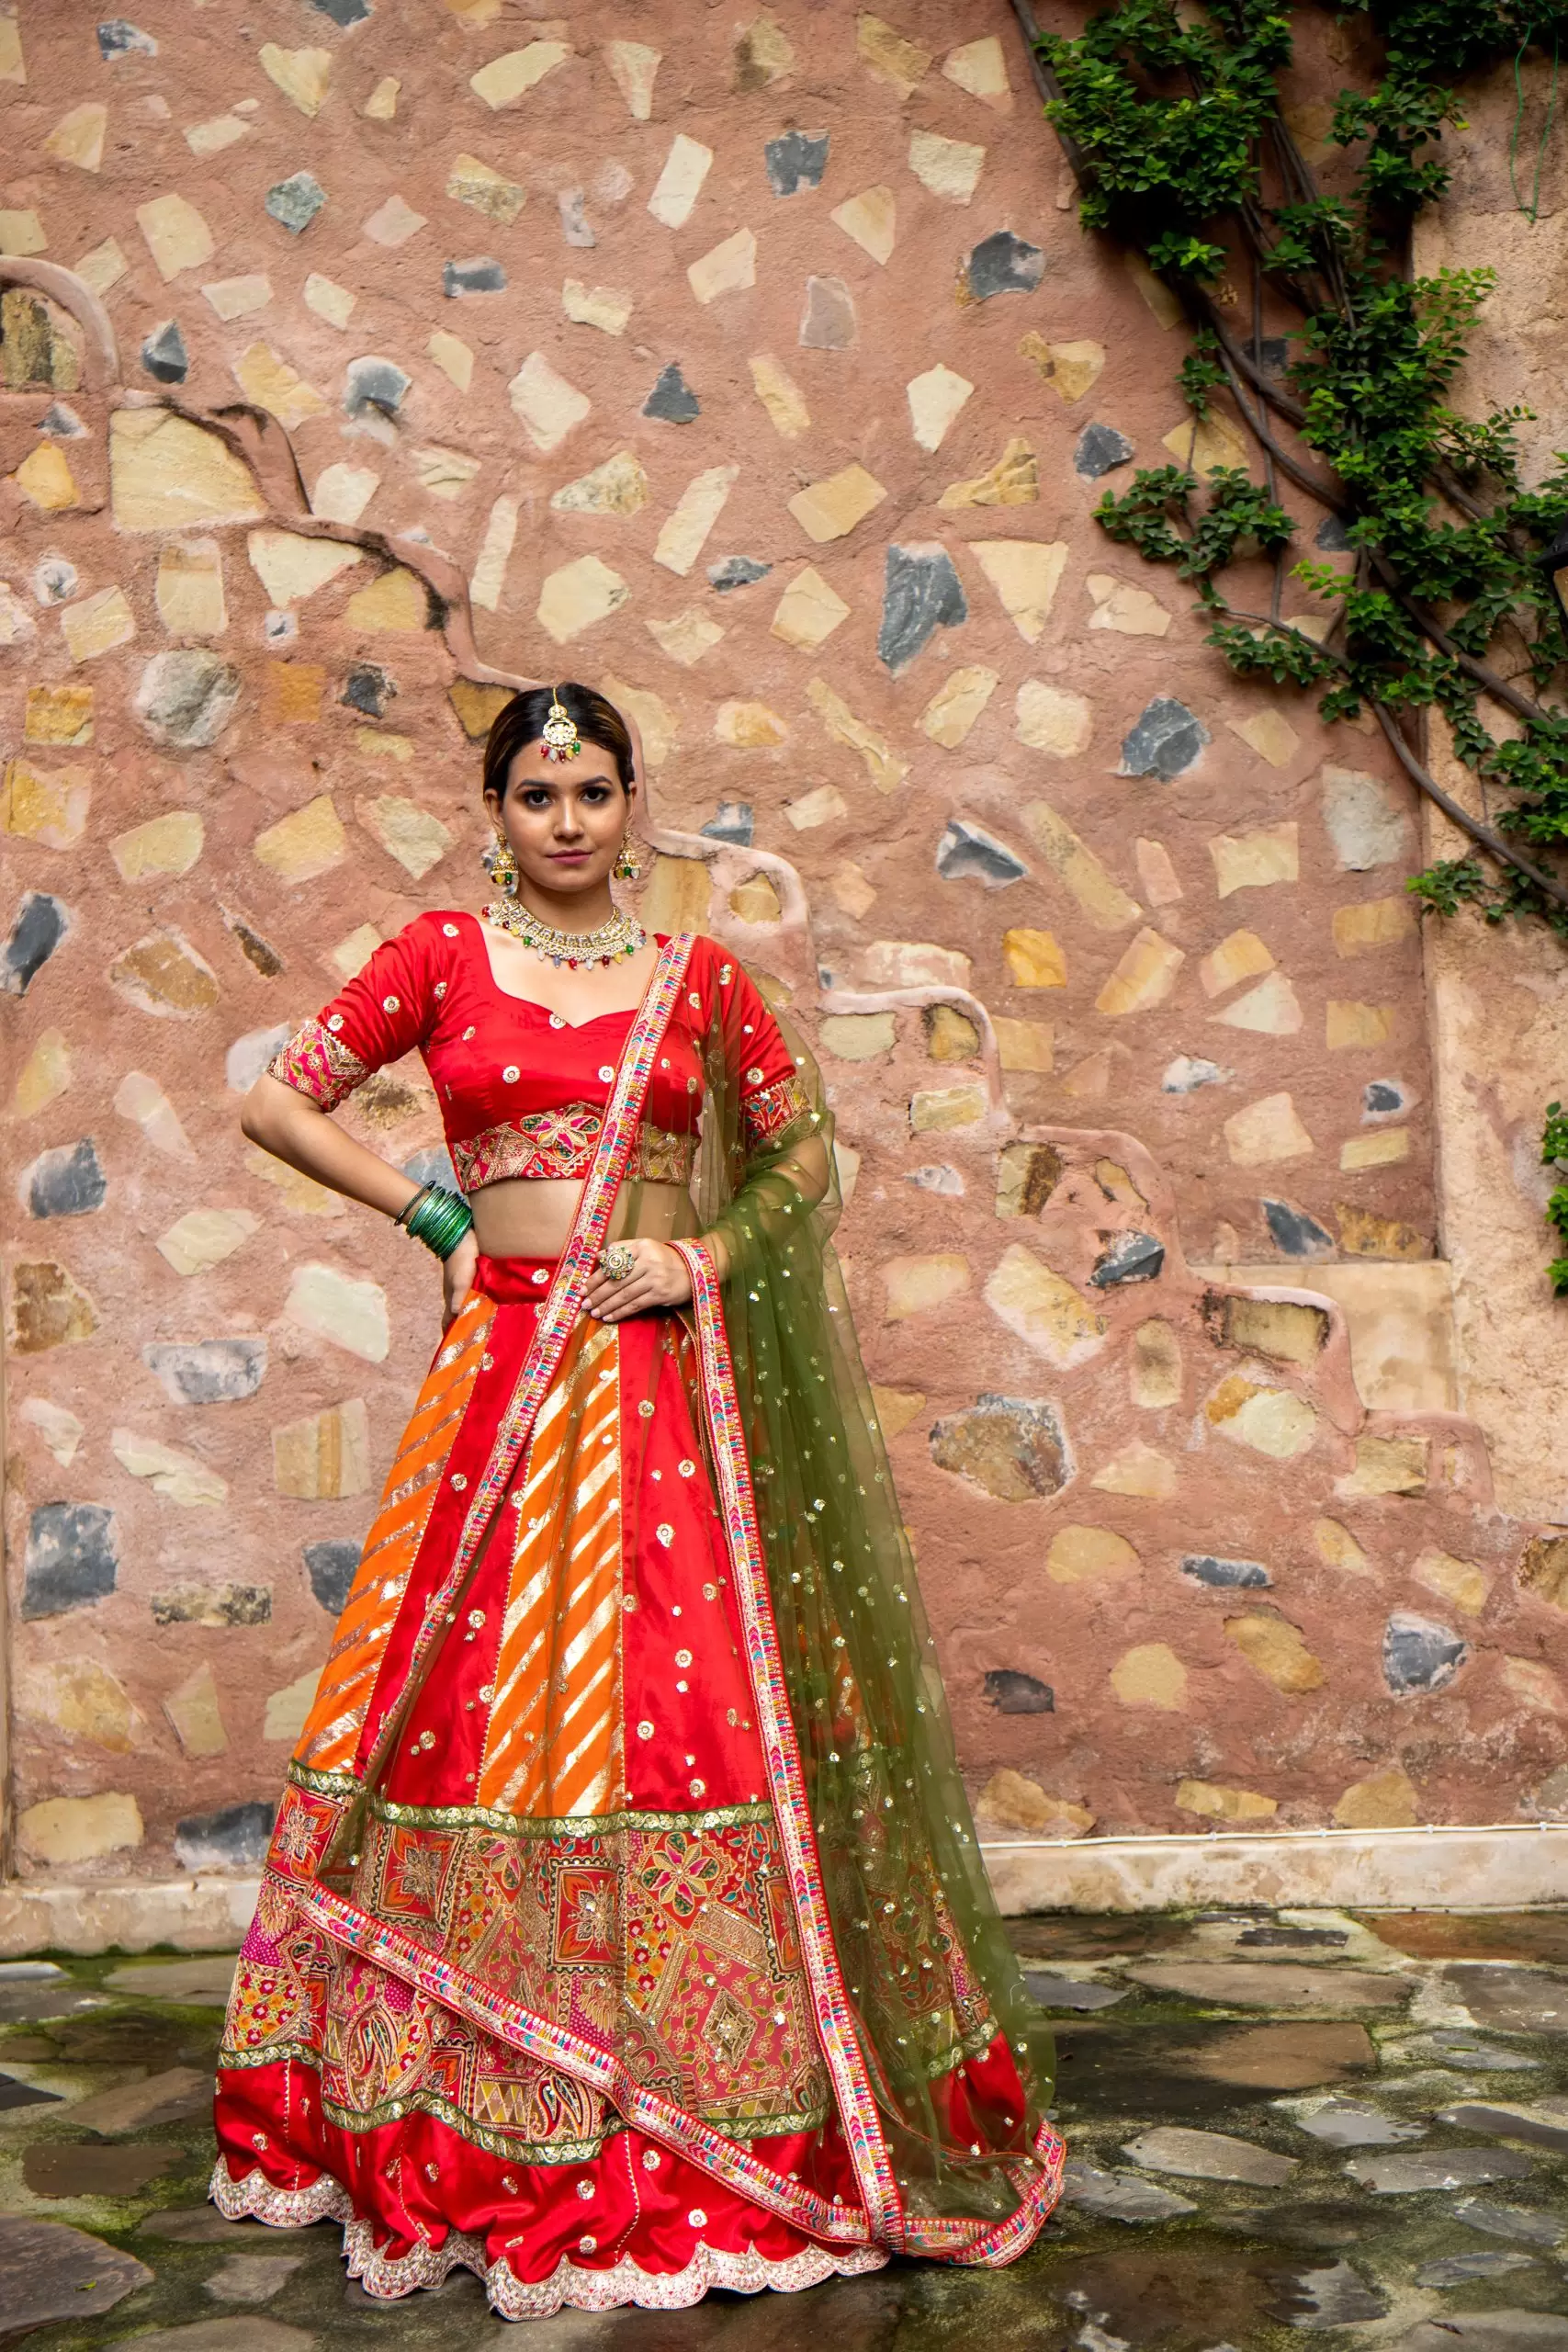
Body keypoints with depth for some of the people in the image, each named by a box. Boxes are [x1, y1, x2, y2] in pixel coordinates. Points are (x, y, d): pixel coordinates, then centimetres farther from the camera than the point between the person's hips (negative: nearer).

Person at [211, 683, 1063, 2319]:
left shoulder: (701, 980, 9)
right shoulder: (442, 955, 7)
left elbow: (805, 1151, 13)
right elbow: (276, 1103, 9)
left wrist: (707, 1257, -3)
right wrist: (429, 1211, 2)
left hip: (666, 1379, 0)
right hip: (502, 1376, 0)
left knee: (688, 1703, -1)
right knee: (484, 1709, 1)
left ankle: (716, 2114, 12)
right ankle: (472, 2134, 15)